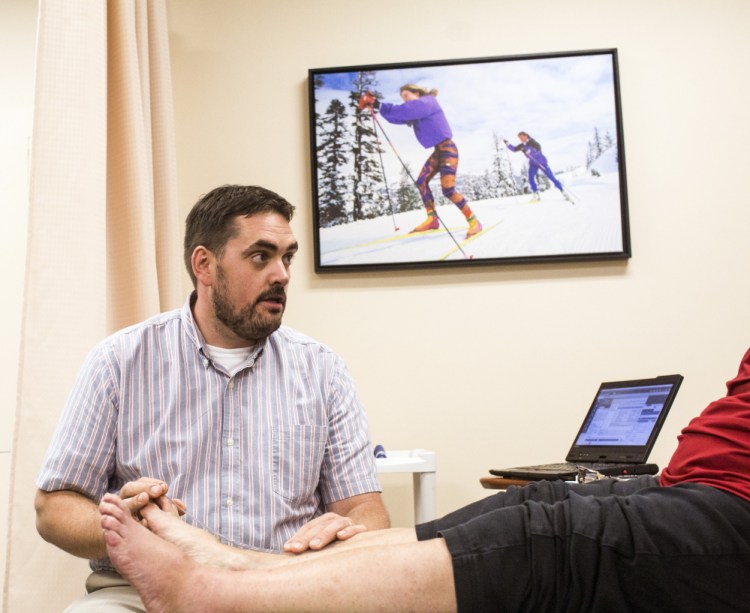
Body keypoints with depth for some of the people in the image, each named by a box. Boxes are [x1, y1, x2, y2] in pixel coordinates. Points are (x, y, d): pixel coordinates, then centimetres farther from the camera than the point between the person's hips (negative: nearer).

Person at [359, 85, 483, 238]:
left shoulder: (427, 102, -11)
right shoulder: (417, 110, 16)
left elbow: (404, 111, -25)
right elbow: (398, 116, 7)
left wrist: (379, 105, -25)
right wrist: (378, 105, -6)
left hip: (447, 148, -10)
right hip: (437, 151, 10)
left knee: (448, 189, -17)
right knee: (421, 182, 7)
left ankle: (473, 221, -10)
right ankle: (432, 219, 12)